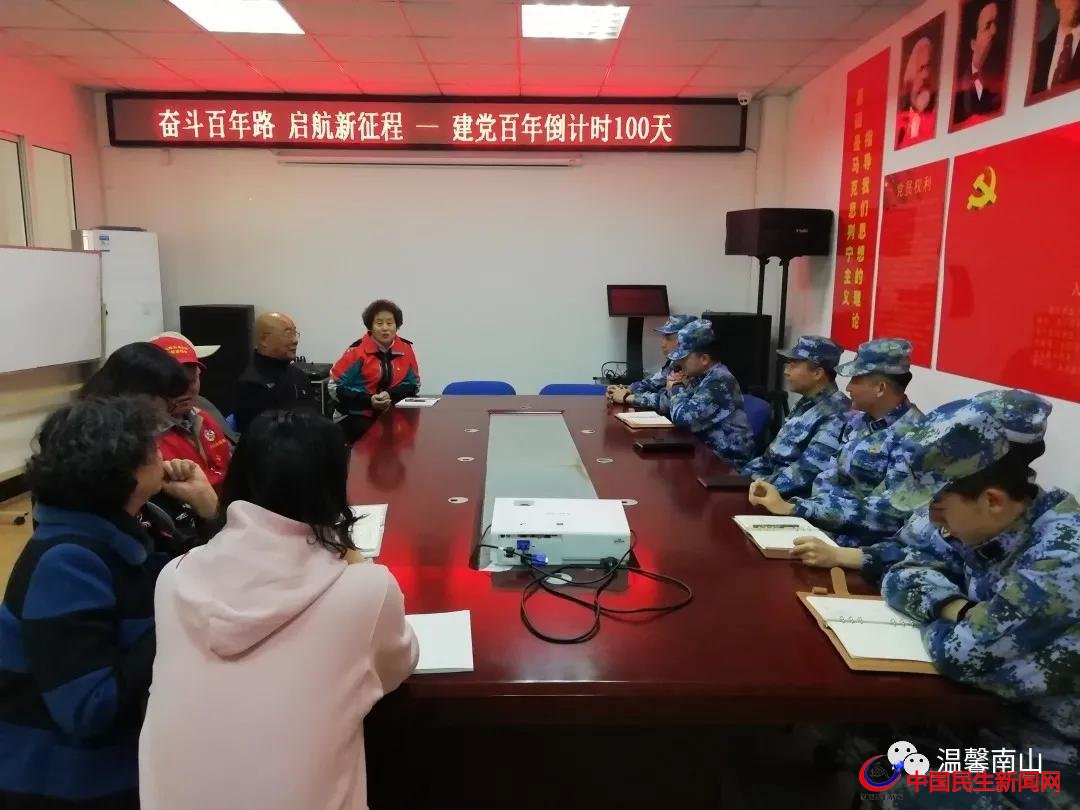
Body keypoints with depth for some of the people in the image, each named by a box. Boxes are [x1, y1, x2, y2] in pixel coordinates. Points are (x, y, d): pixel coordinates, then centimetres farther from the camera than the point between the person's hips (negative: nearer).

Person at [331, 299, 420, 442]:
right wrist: (369, 400, -19)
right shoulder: (357, 351, -9)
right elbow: (336, 387, -8)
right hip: (357, 416, -3)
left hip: (392, 414, 3)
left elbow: (413, 384, 5)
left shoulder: (406, 349, 1)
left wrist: (391, 395, -15)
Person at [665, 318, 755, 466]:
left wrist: (676, 388, -9)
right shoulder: (702, 376, 8)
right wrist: (678, 386, -6)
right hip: (708, 449, 8)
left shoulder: (719, 382, -21)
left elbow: (683, 418, -26)